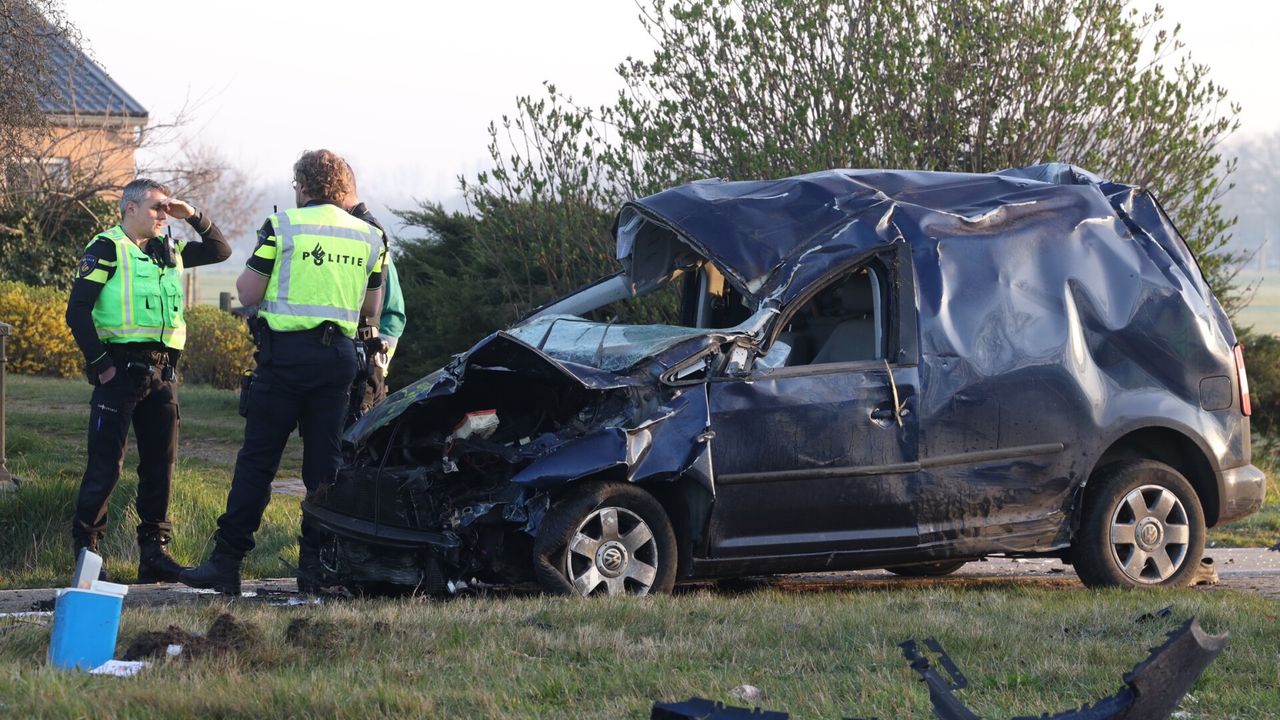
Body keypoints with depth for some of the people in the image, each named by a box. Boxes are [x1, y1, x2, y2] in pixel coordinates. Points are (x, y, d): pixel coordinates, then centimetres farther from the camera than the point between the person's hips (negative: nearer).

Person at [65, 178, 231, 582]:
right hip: (121, 368, -7)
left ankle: (154, 552, 13)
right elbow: (77, 311, -10)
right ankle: (85, 548, -2)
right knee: (105, 464, -7)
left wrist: (194, 218, 8)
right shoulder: (107, 249, -5)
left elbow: (220, 251, 24)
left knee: (160, 463, 7)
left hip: (161, 371, 7)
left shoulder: (168, 250, 16)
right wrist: (100, 364, -14)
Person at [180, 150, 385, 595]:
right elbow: (373, 308, 15)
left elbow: (249, 294, -4)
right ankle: (319, 562, 8)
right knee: (325, 461, 9)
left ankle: (227, 562, -4)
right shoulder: (370, 237, 8)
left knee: (257, 459, -2)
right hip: (339, 355, 4)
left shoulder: (282, 227, -5)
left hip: (286, 353, -4)